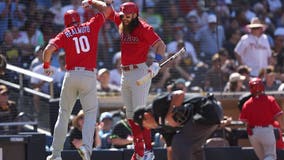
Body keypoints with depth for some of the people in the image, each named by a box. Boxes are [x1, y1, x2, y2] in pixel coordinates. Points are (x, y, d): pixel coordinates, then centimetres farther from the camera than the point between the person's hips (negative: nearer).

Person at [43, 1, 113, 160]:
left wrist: (46, 66, 9)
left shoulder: (65, 34, 5)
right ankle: (87, 146, -20)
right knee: (91, 113, 4)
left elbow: (48, 49, -8)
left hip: (71, 75, 1)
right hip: (89, 76, -1)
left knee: (64, 114, 11)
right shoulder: (90, 27, 7)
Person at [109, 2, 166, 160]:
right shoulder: (122, 24, 9)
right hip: (125, 74, 8)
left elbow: (161, 45, -17)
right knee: (131, 114, 10)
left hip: (140, 72, -8)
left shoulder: (143, 28, -11)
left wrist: (156, 64, -32)